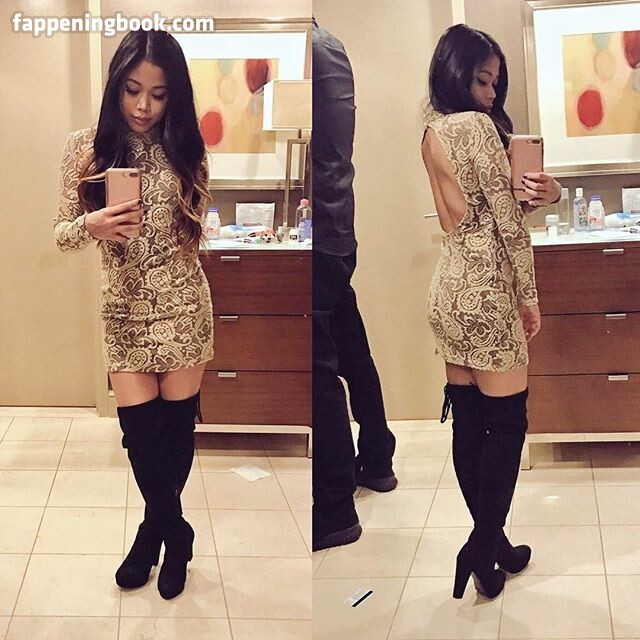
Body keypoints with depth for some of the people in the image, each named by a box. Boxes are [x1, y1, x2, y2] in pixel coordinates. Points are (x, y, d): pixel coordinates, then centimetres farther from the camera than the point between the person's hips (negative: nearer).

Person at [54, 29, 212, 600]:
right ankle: (174, 531, 28)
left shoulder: (185, 151, -2)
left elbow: (194, 232, 7)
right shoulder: (86, 147, -4)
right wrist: (91, 225, -23)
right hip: (123, 308, 0)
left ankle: (156, 526, 33)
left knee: (177, 423, 7)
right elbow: (62, 234, 0)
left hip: (183, 305, 0)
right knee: (140, 427, 1)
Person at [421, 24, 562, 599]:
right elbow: (506, 219, -14)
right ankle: (482, 547, 9)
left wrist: (542, 194, -3)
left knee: (468, 422, 11)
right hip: (487, 290, -8)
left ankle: (490, 541, 24)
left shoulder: (432, 131, 13)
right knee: (507, 422, 2)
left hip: (451, 286, 9)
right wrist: (529, 295, -5)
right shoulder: (477, 125, -14)